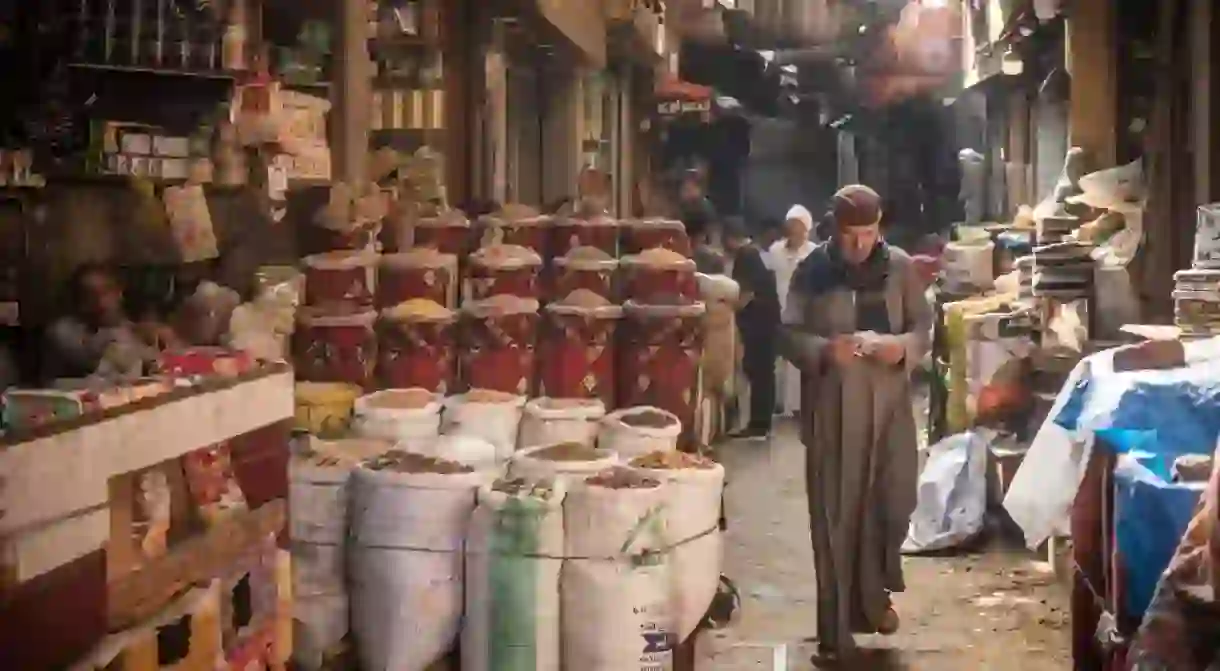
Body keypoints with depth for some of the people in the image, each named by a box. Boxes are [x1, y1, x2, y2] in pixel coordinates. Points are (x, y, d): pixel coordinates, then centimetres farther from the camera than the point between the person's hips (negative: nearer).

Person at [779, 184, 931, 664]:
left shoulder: (899, 266, 3)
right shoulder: (813, 270, -3)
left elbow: (923, 324, 8)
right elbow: (789, 335, -3)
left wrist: (904, 346, -14)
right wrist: (825, 350, -22)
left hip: (888, 402, 2)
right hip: (832, 407, -2)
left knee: (891, 505, 6)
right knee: (835, 517, 0)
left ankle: (874, 597, 34)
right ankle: (836, 633, 6)